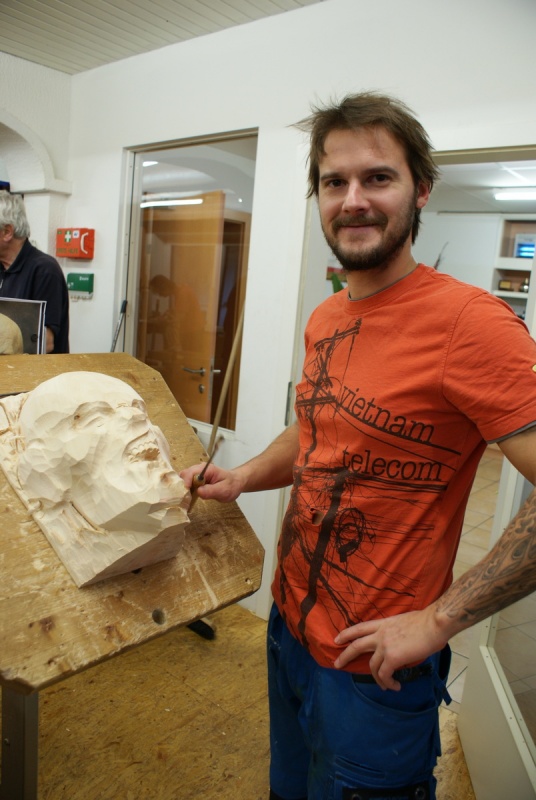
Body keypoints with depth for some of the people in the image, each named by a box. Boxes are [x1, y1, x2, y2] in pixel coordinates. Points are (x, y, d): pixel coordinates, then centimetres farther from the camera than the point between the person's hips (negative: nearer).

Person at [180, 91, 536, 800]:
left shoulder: (467, 321, -23)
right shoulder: (325, 319, 3)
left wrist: (437, 620, -22)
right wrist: (244, 476, 0)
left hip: (373, 670, -7)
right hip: (289, 627, 8)